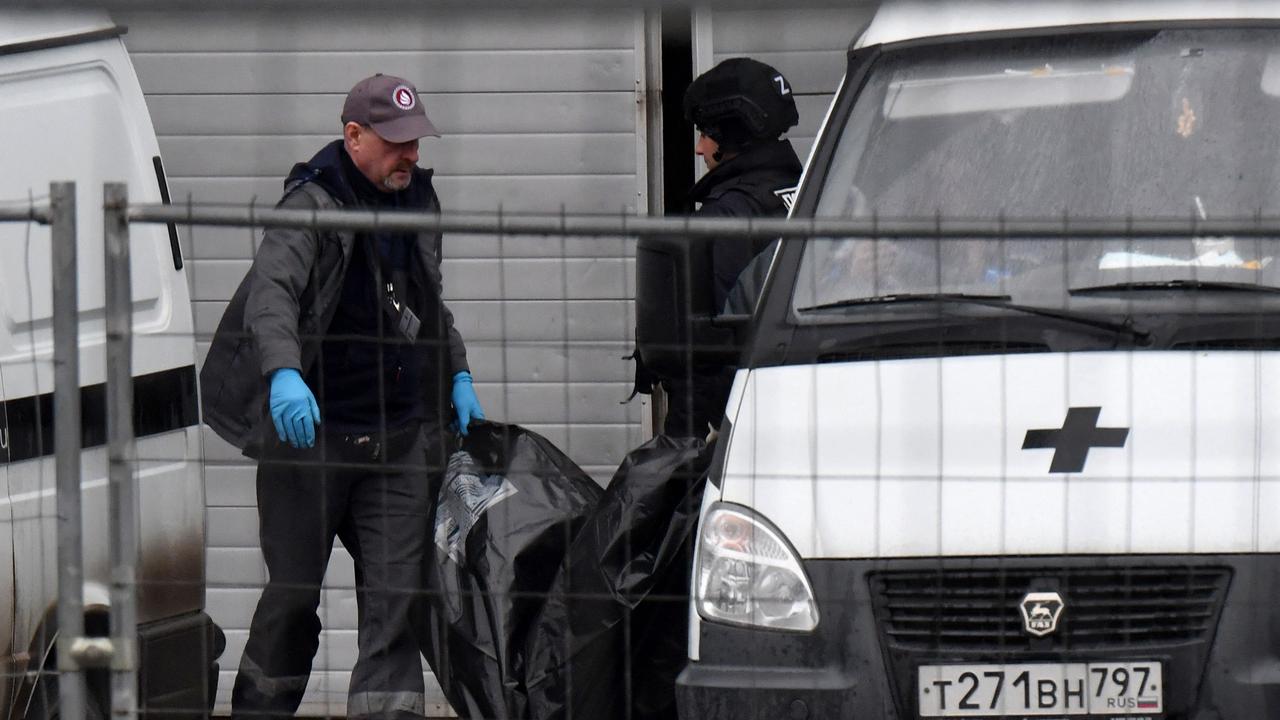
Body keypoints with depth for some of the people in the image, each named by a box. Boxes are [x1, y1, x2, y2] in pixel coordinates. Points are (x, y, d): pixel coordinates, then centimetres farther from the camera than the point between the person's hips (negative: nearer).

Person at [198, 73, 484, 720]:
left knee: (395, 594, -4)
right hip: (309, 427, -5)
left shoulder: (416, 200, 12)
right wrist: (284, 371, -44)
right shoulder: (313, 206, -11)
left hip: (398, 436, 5)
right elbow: (270, 289, -28)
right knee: (293, 593, 6)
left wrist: (458, 376, 20)